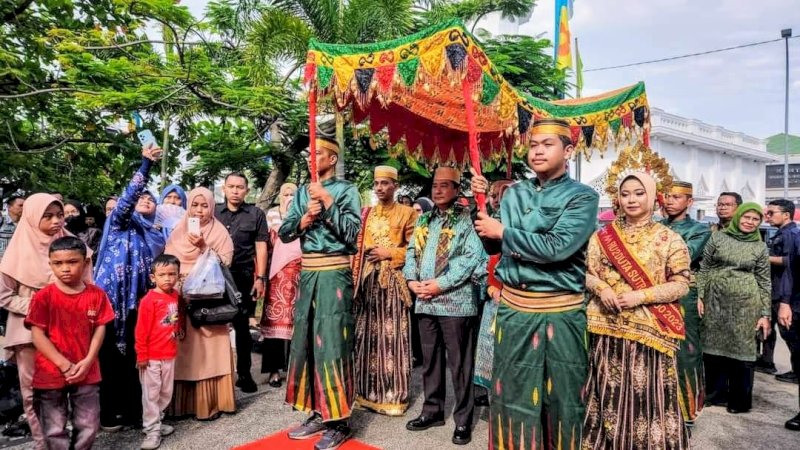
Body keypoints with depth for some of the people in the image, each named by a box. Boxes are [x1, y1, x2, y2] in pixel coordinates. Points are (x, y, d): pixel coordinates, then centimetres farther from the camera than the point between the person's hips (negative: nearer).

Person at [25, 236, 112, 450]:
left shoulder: (97, 295, -3)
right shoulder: (43, 297, -10)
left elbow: (99, 329, 0)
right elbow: (37, 335, -11)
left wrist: (88, 361, -12)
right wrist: (64, 364, -17)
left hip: (87, 372, 2)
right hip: (50, 374, -2)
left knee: (89, 427, 12)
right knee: (55, 430, 10)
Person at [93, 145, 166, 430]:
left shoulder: (155, 236, 15)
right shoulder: (119, 223, 2)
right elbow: (128, 195, -15)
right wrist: (146, 164, -22)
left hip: (136, 303, 5)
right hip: (110, 299, -4)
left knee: (131, 357, 8)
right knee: (109, 357, -1)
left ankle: (131, 411, 16)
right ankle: (108, 415, 8)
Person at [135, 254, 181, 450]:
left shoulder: (175, 295, 3)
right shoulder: (149, 300, -15)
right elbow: (141, 330, -14)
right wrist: (141, 355, -13)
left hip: (170, 354, 6)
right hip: (152, 356, -6)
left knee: (166, 392, 16)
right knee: (151, 393, 3)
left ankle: (155, 422, 33)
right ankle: (152, 431, 12)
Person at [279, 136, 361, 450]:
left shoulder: (346, 190, -2)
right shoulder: (302, 193, 14)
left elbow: (351, 233, -12)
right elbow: (284, 233, 8)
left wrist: (327, 202, -14)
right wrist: (305, 219, -9)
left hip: (334, 274, -6)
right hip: (307, 273, 6)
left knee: (331, 344, -4)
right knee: (306, 342, 10)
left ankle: (338, 421, 8)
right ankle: (318, 414, 22)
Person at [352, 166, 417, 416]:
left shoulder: (407, 213, 3)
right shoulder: (366, 213, 16)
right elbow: (358, 248, 14)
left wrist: (389, 253, -11)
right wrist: (355, 279, 6)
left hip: (393, 280, -4)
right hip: (368, 280, 4)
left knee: (391, 336, -3)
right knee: (368, 335, 6)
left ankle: (393, 395, 6)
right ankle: (368, 391, 17)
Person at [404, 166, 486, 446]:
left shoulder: (466, 220, -4)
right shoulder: (424, 220, 15)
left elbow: (472, 258, -14)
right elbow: (411, 252, 13)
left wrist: (441, 284, -17)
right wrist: (412, 280, -5)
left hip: (455, 301, -6)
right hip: (425, 301, 6)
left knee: (458, 362, 2)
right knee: (430, 359, 15)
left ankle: (463, 419, 15)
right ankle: (432, 410, 30)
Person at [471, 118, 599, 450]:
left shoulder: (582, 197, -6)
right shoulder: (514, 193, 8)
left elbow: (557, 248, -21)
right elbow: (493, 247, 10)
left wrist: (502, 231, -13)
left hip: (561, 312, -4)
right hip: (513, 308, 4)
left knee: (561, 399, 11)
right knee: (512, 393, 14)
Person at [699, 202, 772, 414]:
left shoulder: (760, 247, 3)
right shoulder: (718, 237, 2)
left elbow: (764, 282, 4)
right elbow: (704, 268, 4)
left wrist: (765, 314, 0)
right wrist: (699, 296, -3)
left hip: (745, 303, -1)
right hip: (715, 300, 1)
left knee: (741, 349, 4)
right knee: (714, 347, 8)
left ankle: (739, 399, 19)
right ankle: (716, 393, 25)